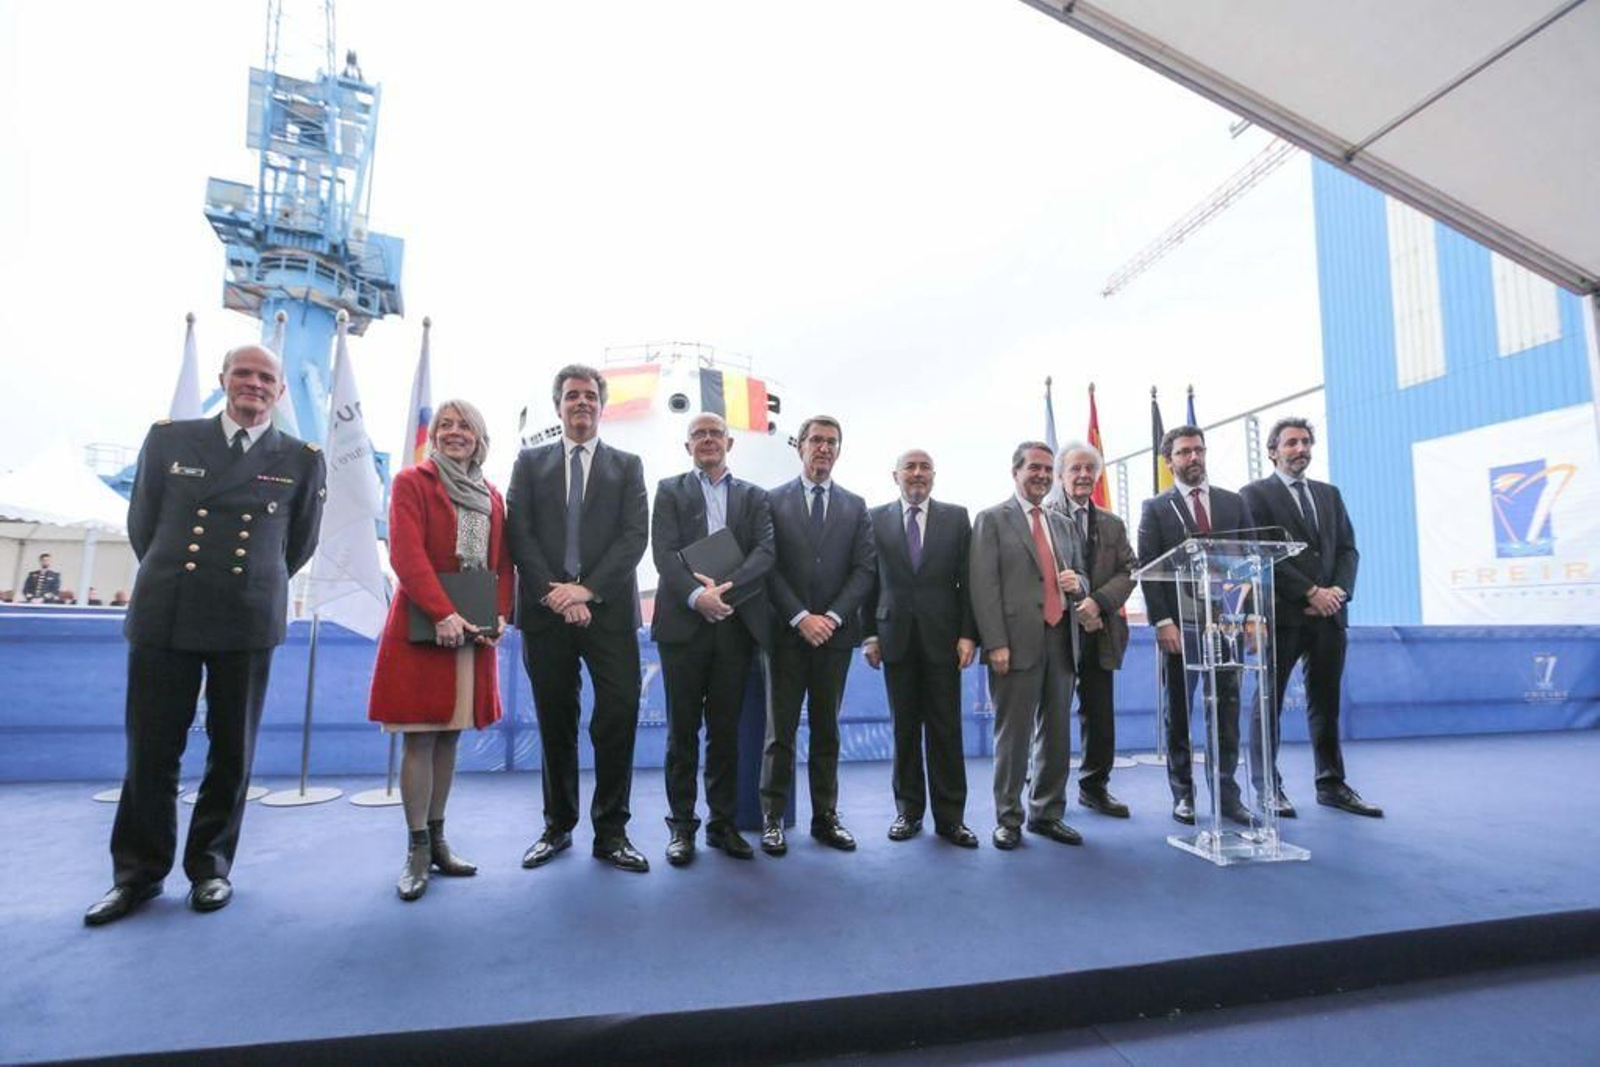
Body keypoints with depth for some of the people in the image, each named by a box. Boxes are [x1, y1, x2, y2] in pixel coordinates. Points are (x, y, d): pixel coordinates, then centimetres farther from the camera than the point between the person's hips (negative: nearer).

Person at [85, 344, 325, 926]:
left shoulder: (303, 460, 4)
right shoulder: (168, 438, 7)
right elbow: (141, 524, 15)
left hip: (247, 622, -1)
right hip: (164, 615, 1)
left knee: (232, 751, 7)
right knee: (150, 748, 7)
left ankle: (211, 866, 23)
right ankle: (138, 871, 23)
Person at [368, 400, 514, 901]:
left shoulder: (491, 496, 15)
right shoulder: (411, 482, 0)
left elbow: (502, 564, 11)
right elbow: (406, 554, -12)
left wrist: (500, 614, -5)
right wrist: (443, 614, -21)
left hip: (475, 630, 5)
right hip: (422, 626, -5)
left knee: (449, 736, 11)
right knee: (420, 739, 0)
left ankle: (437, 840, 21)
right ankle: (417, 850, 11)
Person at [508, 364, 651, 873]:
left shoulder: (627, 465, 10)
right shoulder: (530, 462, 13)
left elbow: (635, 535, -1)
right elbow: (519, 534, 2)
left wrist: (586, 589, -12)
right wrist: (555, 593, -11)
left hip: (609, 610, -1)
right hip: (546, 611, 1)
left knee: (619, 717, -4)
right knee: (556, 723, 9)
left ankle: (611, 831, 10)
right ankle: (558, 826, 24)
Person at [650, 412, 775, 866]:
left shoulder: (755, 497, 14)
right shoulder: (670, 490, 10)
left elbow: (765, 552, -1)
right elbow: (664, 552, -4)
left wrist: (725, 587, -17)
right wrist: (696, 595, -20)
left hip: (737, 624, 1)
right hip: (684, 623, -1)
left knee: (726, 730, 8)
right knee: (683, 729, 5)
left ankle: (723, 823, 20)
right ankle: (682, 825, 17)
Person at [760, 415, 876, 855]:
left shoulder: (855, 506, 10)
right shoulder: (773, 501, 3)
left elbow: (864, 569, 2)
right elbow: (768, 567, -4)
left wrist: (832, 617, -10)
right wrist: (800, 617, -13)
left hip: (835, 633, 2)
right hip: (787, 632, -2)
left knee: (827, 729, 10)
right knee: (781, 729, 3)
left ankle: (825, 816, 19)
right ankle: (773, 818, 13)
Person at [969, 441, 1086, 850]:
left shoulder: (1064, 524, 18)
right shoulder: (992, 519, 0)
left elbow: (1080, 575, 23)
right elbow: (984, 585, -8)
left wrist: (1077, 582, -3)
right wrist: (995, 643, -15)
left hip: (1061, 638, 6)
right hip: (1018, 640, -5)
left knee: (1057, 733, 11)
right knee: (1013, 733, 1)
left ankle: (1046, 814, 25)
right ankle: (1008, 819, 14)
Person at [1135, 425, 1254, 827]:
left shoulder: (1234, 502, 12)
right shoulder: (1155, 509, 4)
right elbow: (1148, 569, -3)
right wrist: (1162, 621, -12)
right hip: (1178, 625, -2)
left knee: (1227, 709, 5)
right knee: (1179, 711, 7)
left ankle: (1227, 794, 15)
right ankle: (1183, 794, 16)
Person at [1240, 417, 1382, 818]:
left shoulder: (1329, 494, 18)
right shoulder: (1256, 494, 0)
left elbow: (1348, 548, 13)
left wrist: (1338, 590, -5)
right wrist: (1311, 592, -13)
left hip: (1329, 614, 5)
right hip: (1282, 614, -5)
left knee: (1326, 702, 10)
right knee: (1270, 702, 1)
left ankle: (1331, 784, 20)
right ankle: (1267, 786, 8)